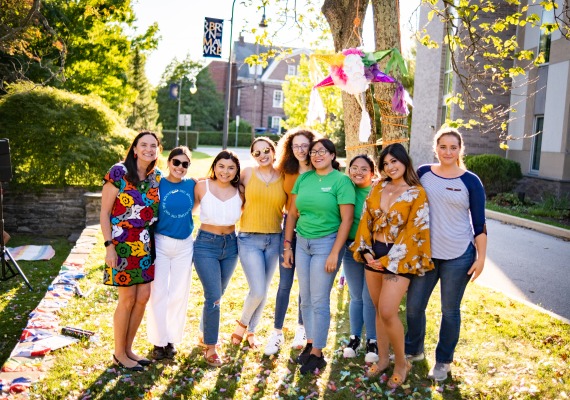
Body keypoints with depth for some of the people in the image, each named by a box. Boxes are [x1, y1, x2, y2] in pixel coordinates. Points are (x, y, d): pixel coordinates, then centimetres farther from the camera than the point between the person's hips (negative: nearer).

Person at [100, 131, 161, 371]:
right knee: (128, 299, 0)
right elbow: (104, 213, -9)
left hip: (145, 243, 6)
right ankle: (119, 354, 19)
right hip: (123, 243, -6)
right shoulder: (118, 173, -11)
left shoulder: (156, 176, 6)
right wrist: (109, 246, -14)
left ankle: (128, 349, 27)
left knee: (143, 297, 9)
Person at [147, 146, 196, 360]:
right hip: (160, 244, -2)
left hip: (185, 246, 3)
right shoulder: (158, 184, -5)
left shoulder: (192, 185, 2)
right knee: (158, 293, 1)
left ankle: (172, 339, 23)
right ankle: (159, 341, 15)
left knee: (179, 294, 8)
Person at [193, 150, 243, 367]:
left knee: (218, 294, 17)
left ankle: (205, 332, 42)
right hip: (206, 245, -4)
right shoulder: (202, 186, -10)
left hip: (230, 245, 4)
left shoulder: (239, 192, -3)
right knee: (214, 297, -10)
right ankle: (210, 348, 5)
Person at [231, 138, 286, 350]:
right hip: (249, 238, -3)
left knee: (263, 291, 12)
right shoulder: (247, 173, -3)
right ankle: (242, 323, 21)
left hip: (274, 239, 3)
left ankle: (251, 330, 34)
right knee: (258, 291, -9)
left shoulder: (283, 177, 2)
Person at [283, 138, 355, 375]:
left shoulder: (341, 180, -8)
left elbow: (347, 219, -12)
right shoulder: (304, 178, 6)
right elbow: (293, 213, 9)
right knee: (305, 299, 12)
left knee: (319, 301, 0)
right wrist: (287, 246, 6)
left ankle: (317, 354, 13)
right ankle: (310, 343, 27)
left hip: (326, 243, -5)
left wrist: (334, 253, -15)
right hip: (302, 242, 5)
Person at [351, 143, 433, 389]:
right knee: (379, 310, 12)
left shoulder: (417, 193, -7)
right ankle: (383, 358, 28)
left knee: (388, 312, -11)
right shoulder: (378, 188, 8)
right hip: (374, 254, 5)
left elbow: (414, 231, -11)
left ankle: (401, 362, 10)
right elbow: (366, 220, 9)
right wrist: (366, 251, -2)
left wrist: (388, 260, -13)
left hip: (399, 258, -5)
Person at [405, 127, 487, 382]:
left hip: (458, 256, -2)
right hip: (425, 253, 2)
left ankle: (444, 361, 28)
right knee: (414, 306, 9)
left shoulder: (470, 181, -5)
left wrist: (481, 257, -5)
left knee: (450, 310, 10)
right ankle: (413, 350, 34)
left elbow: (479, 222, -1)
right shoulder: (423, 174, 0)